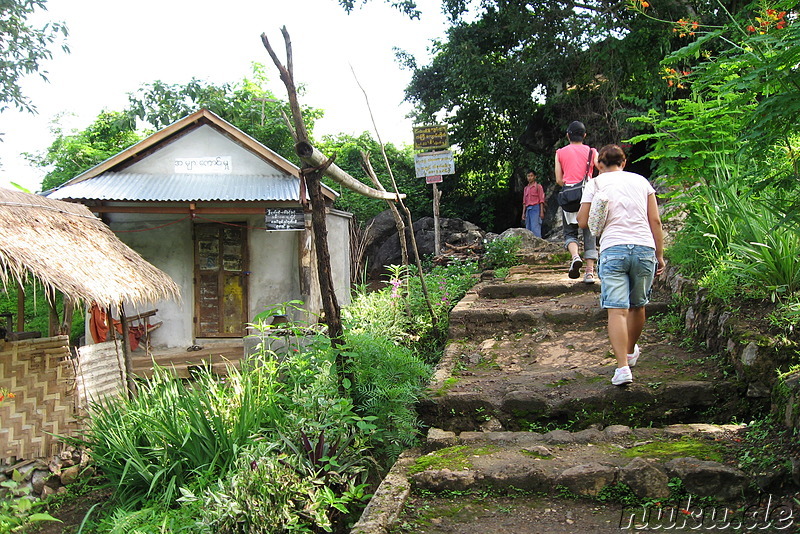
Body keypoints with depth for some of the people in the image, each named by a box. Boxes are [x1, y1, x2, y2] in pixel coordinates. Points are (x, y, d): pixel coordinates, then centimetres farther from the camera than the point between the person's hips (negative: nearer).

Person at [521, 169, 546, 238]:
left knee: (535, 228, -15)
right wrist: (523, 213, 12)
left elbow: (541, 200, -3)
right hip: (528, 209, 6)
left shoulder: (538, 186, 2)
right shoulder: (526, 188, 19)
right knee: (528, 229, 3)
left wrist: (542, 212, -11)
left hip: (535, 208, -6)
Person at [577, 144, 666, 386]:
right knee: (637, 305, 19)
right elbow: (655, 221, 10)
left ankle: (622, 366, -18)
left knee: (617, 310, -7)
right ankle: (631, 352, 39)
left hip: (613, 249, -3)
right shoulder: (641, 181, 15)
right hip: (644, 248, 3)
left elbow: (582, 221, 3)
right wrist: (659, 255, 14)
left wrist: (580, 212, 24)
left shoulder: (596, 183, 8)